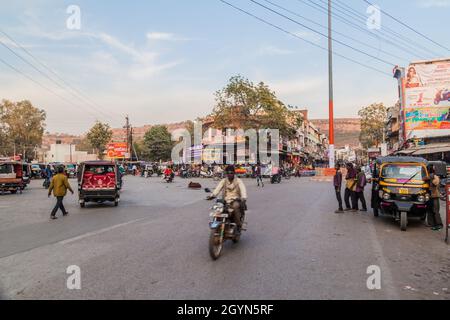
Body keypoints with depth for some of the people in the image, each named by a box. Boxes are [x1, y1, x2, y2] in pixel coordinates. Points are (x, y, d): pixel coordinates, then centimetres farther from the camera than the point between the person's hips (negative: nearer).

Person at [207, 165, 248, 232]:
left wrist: (244, 198, -35)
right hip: (226, 201, 3)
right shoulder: (224, 181, 13)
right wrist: (212, 195, -25)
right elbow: (218, 188, -4)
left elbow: (243, 189, -14)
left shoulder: (238, 181, 4)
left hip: (236, 200, -3)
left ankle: (238, 225, -22)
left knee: (236, 206, -37)